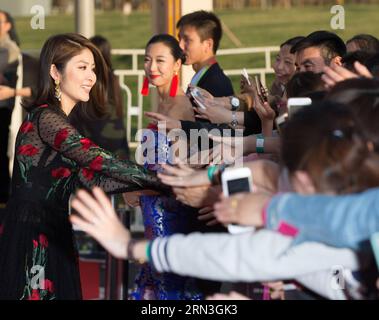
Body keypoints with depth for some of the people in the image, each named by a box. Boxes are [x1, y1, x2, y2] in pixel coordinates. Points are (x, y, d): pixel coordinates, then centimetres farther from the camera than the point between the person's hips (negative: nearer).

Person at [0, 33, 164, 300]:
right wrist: (166, 180, -20)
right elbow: (100, 160, -22)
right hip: (32, 240, -9)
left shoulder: (59, 121, 16)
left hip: (53, 236, 9)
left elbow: (88, 180, 6)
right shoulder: (45, 118, -14)